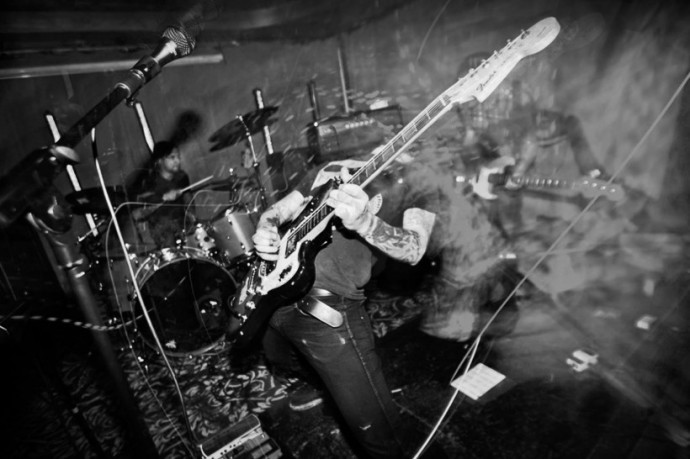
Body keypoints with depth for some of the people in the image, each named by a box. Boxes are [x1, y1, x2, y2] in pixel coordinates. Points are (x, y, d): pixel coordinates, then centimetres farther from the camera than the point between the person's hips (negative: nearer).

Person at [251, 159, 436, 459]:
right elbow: (273, 213, 17)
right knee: (277, 366, 34)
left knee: (373, 429, -7)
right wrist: (265, 233, -7)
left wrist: (364, 222, -37)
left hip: (329, 311, -5)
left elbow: (413, 250, -18)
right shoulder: (326, 173, 13)